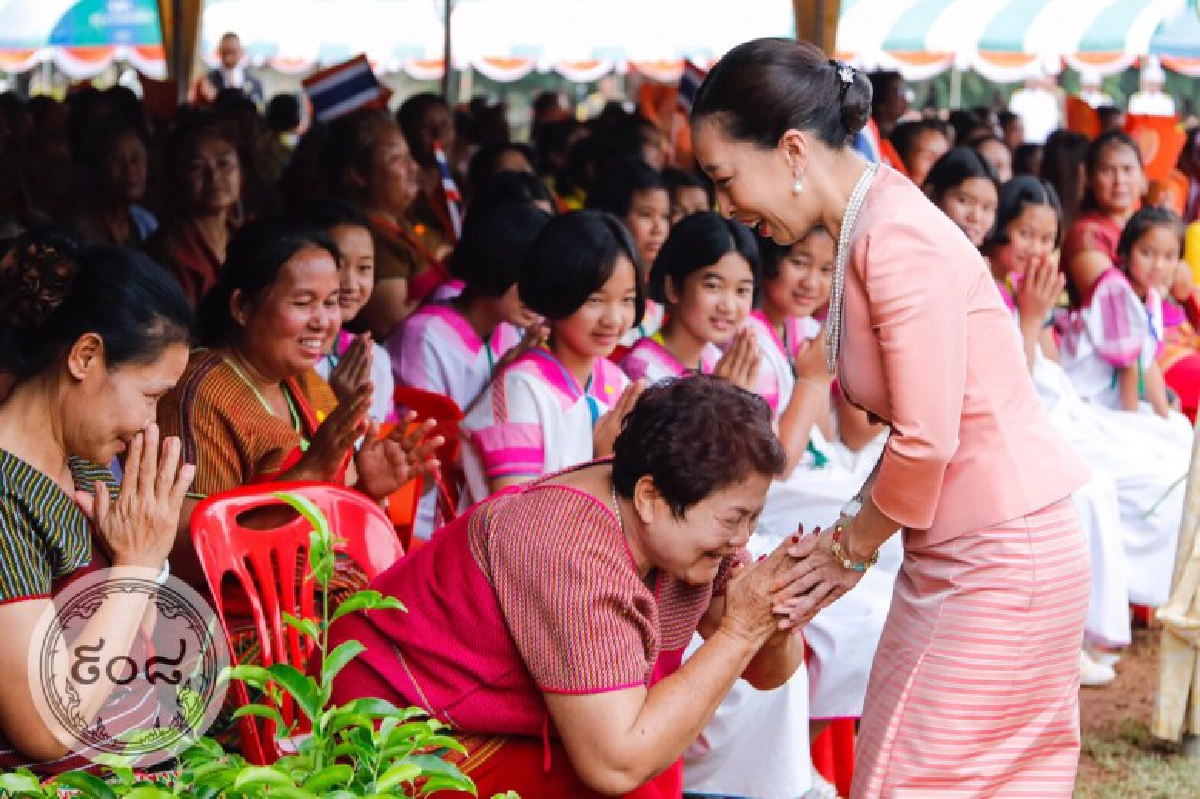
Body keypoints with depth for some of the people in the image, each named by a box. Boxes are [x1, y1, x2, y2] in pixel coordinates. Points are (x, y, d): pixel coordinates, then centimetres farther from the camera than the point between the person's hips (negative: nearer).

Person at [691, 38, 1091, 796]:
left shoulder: (896, 237, -20)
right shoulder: (868, 228, 9)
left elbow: (927, 440, -21)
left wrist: (854, 546, -6)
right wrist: (852, 534, 4)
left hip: (1001, 555, -9)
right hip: (959, 550, 9)